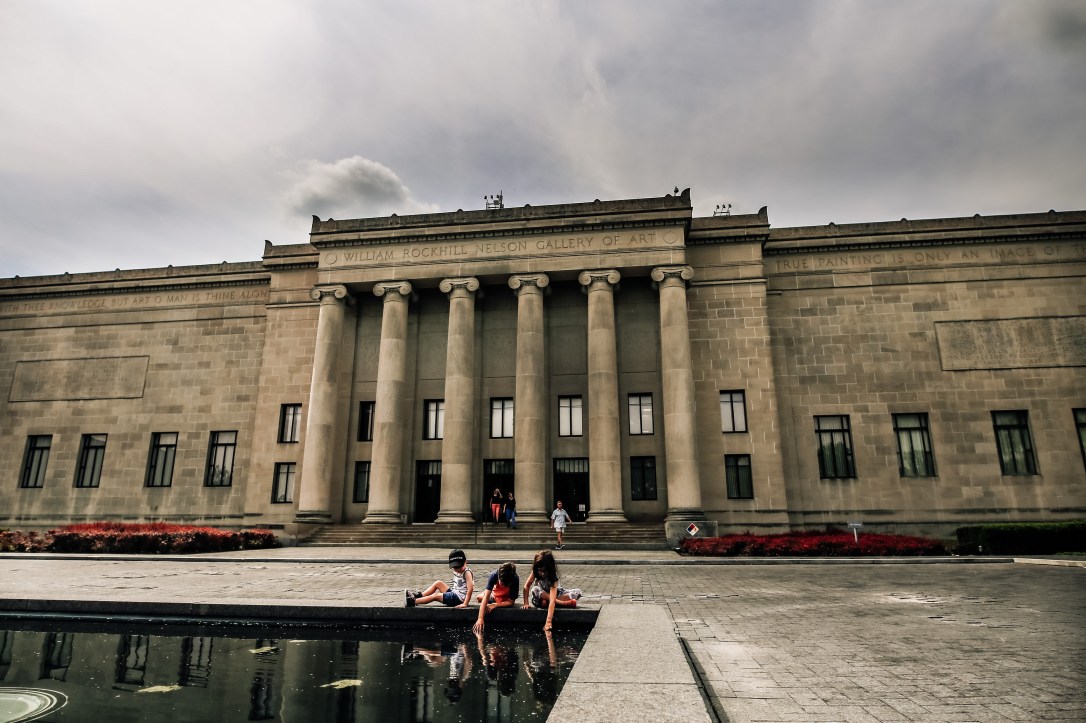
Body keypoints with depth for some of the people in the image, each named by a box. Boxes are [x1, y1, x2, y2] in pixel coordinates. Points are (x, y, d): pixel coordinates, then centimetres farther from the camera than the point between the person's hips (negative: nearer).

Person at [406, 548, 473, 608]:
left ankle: (413, 602, -17)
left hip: (459, 597, -9)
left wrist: (465, 604, -31)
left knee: (435, 595, -16)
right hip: (454, 593, 9)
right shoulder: (456, 572, 11)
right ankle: (419, 596, 5)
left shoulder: (467, 573, -16)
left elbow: (470, 588, -26)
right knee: (438, 583, 10)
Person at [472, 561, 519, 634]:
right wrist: (480, 618, -48)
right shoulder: (494, 575, -34)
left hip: (505, 601, -2)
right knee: (480, 597, -17)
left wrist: (494, 605, -36)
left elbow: (510, 602, -25)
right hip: (494, 595, 2)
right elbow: (486, 597, -40)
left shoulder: (515, 579, -34)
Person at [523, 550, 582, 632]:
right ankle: (564, 603, -30)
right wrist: (526, 603, -30)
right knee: (535, 590, -37)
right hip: (539, 597, 2)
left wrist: (548, 621, -53)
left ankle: (546, 602, -31)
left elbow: (552, 600, -44)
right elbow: (526, 586, -17)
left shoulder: (553, 578, -34)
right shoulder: (535, 572, -24)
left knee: (577, 593, -24)